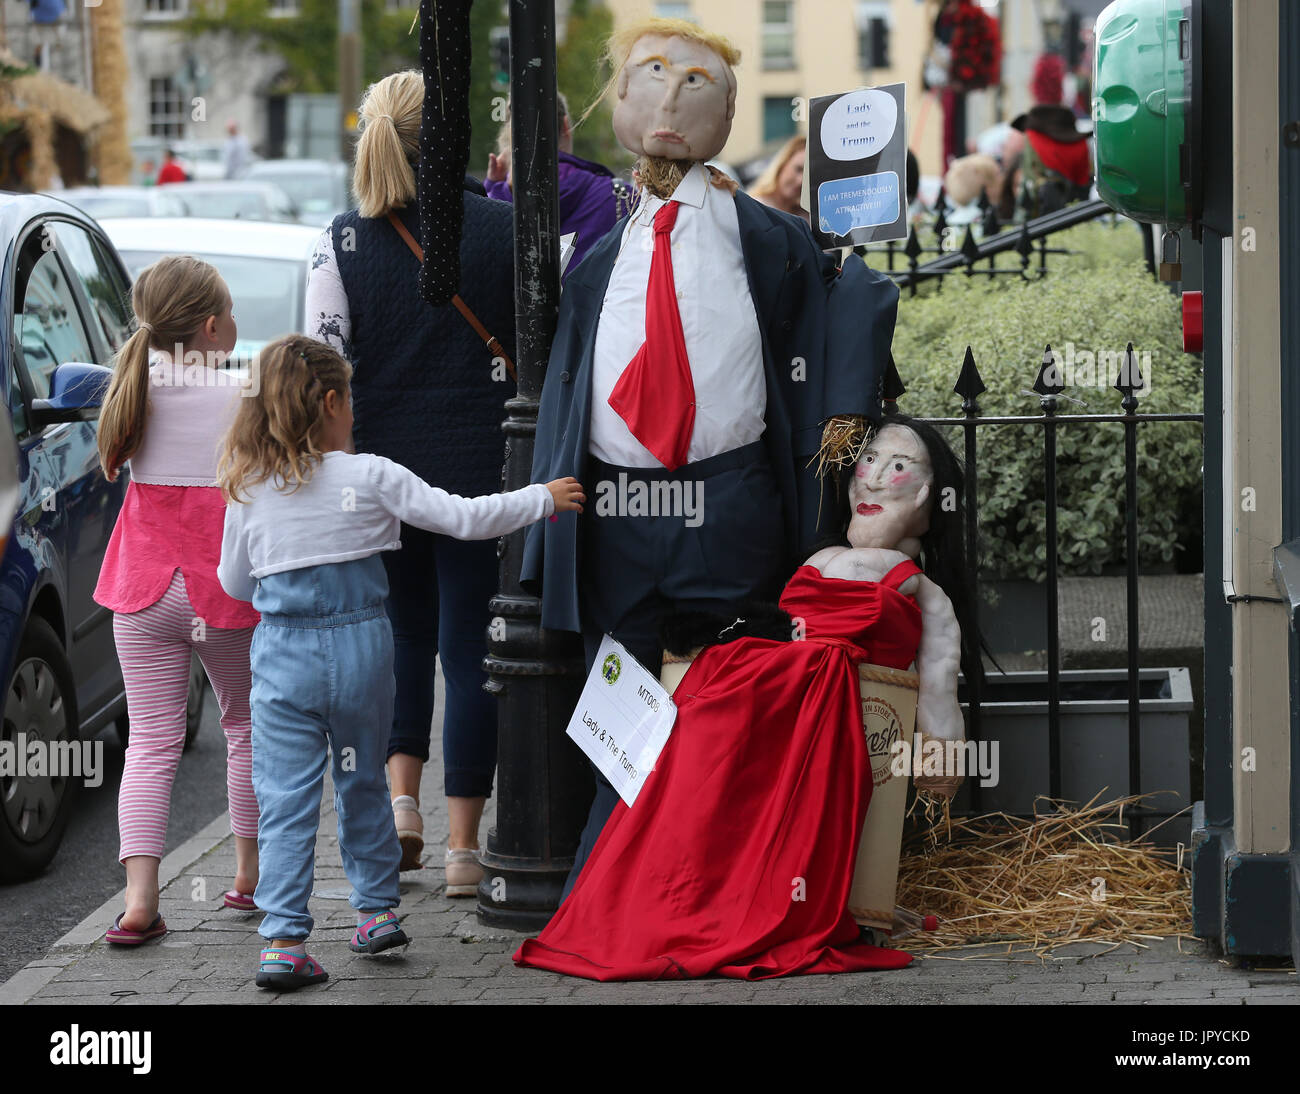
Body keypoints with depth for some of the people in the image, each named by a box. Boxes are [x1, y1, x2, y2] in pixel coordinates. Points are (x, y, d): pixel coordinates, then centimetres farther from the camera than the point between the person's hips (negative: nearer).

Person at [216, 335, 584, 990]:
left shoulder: (249, 492, -1)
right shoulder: (372, 477, -7)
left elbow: (233, 584, 10)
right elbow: (464, 518, -7)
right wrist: (542, 498, 5)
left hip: (284, 655, 0)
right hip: (360, 646, 0)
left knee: (286, 800, 0)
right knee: (362, 782, 19)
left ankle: (283, 940, -7)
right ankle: (376, 910, 26)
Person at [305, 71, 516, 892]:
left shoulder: (343, 244, -3)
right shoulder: (505, 227, -5)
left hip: (382, 470, 1)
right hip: (481, 471, -1)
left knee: (403, 636, 20)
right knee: (470, 648, 4)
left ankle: (401, 800, 5)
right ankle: (464, 846, 4)